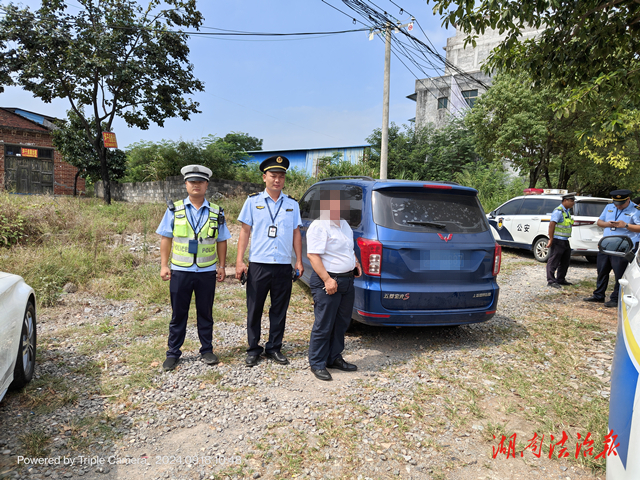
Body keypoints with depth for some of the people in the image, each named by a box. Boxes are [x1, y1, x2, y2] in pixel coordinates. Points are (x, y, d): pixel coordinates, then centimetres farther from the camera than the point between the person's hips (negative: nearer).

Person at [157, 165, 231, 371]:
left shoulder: (216, 212, 5)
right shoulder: (174, 209, 3)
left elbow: (221, 241, 8)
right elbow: (166, 238, 4)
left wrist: (221, 266, 4)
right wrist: (164, 265, -2)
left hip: (207, 271, 1)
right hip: (180, 270, 0)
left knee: (205, 313, 11)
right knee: (178, 314, 8)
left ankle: (207, 350, 24)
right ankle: (173, 353, 20)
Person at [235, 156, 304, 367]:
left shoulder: (292, 204, 11)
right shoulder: (253, 201, 5)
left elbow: (296, 233, 13)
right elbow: (245, 231, 3)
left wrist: (299, 261, 7)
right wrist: (239, 261, -4)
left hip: (284, 266, 2)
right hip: (258, 265, -2)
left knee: (279, 310, 9)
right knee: (254, 310, 5)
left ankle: (274, 348, 23)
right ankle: (253, 349, 19)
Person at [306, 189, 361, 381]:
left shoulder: (343, 224, 16)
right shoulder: (318, 226, -13)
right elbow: (313, 255, -20)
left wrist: (355, 262, 14)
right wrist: (327, 279, -25)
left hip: (347, 280, 9)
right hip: (328, 282, -9)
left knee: (342, 323, 16)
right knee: (324, 325, 0)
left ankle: (334, 358, 31)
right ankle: (317, 364, 14)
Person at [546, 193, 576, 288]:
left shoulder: (567, 211, 16)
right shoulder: (558, 211, -15)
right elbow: (551, 225, -22)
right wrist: (551, 239, -24)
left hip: (565, 241, 10)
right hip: (557, 241, -10)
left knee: (565, 261, 14)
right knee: (553, 261, -5)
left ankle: (561, 279, 23)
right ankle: (551, 280, -2)